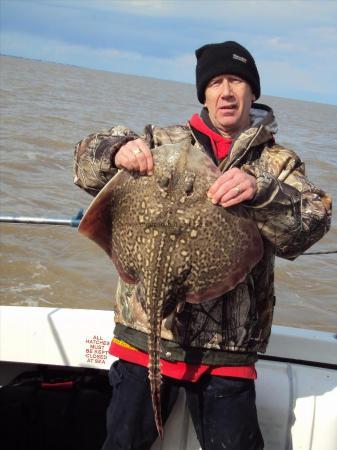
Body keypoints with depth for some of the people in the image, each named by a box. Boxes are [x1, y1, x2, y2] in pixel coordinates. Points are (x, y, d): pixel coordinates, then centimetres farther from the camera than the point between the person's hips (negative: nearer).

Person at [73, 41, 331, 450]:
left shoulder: (278, 163, 7)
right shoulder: (166, 143, 10)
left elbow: (311, 222, -9)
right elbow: (87, 161, 7)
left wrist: (260, 192, -29)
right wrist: (117, 151, -16)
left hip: (228, 345, -1)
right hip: (147, 332, 1)